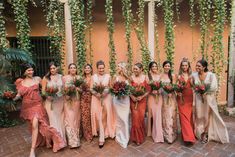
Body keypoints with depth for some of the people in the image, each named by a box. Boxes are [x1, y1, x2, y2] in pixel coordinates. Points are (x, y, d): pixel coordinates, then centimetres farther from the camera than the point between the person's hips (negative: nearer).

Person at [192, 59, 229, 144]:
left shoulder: (211, 75, -12)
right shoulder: (194, 75, -3)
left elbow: (214, 87, -20)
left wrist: (205, 93, -15)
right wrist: (199, 93, -6)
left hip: (209, 98, -2)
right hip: (199, 99, 2)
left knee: (207, 116, 9)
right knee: (199, 116, 7)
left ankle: (206, 133, 28)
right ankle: (201, 133, 25)